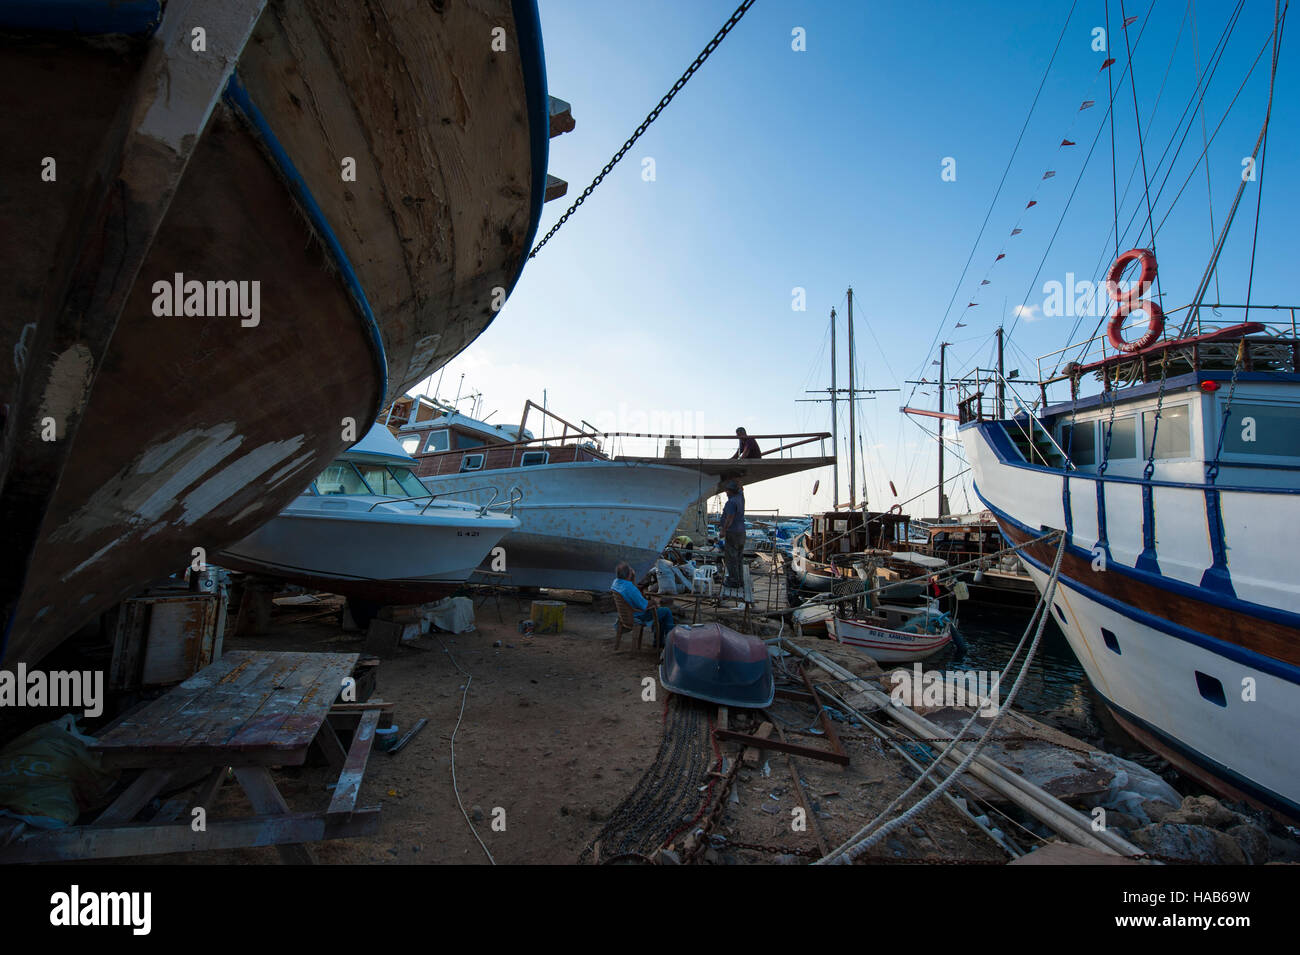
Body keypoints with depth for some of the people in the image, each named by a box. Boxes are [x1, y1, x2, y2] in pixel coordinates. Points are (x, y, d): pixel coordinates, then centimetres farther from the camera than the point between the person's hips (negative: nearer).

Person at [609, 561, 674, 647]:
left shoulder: (616, 582, -8)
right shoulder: (630, 589, -36)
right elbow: (645, 606, -27)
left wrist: (633, 578, -3)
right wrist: (654, 601, -8)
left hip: (627, 613, 9)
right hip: (637, 616, -9)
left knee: (659, 609, 26)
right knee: (666, 611, 5)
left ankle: (658, 642, 32)